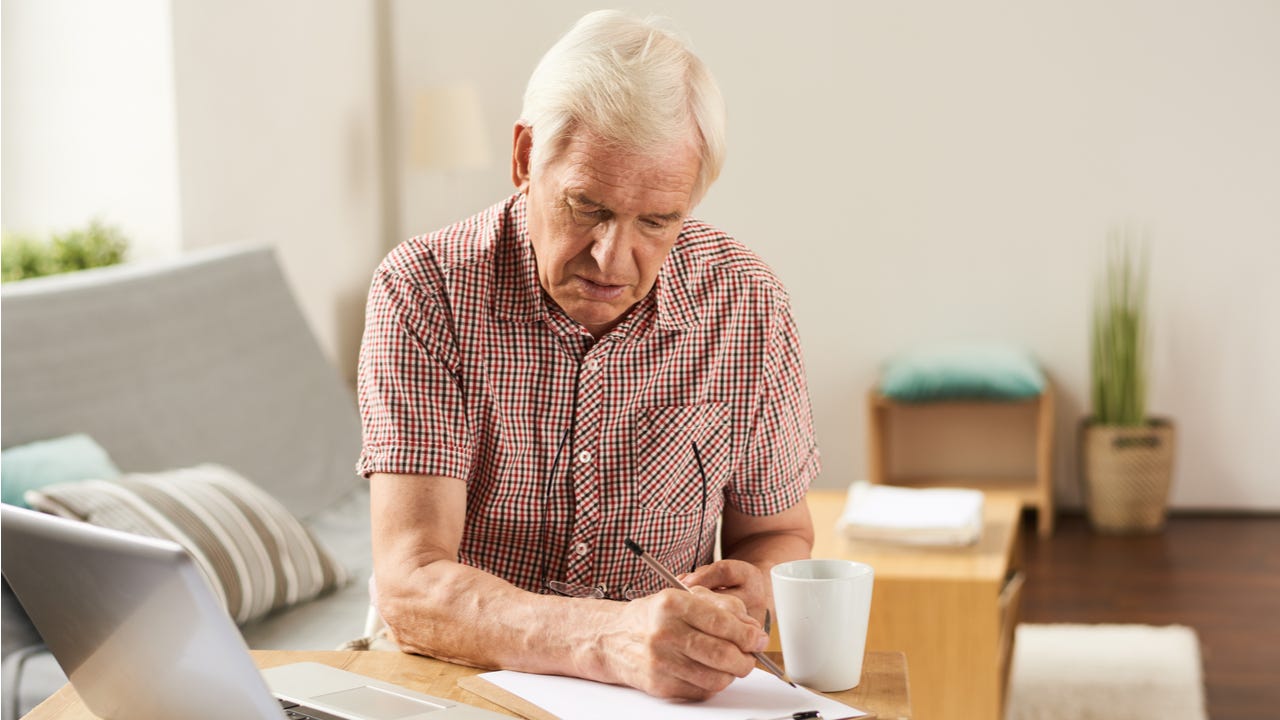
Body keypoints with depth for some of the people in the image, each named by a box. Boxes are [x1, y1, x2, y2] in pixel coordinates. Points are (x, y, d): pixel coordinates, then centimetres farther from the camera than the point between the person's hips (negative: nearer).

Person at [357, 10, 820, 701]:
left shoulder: (745, 304, -4)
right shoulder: (421, 293, -12)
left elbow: (778, 534, 10)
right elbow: (410, 589, -22)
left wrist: (749, 591, -14)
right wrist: (612, 639, -39)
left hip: (669, 695, 2)